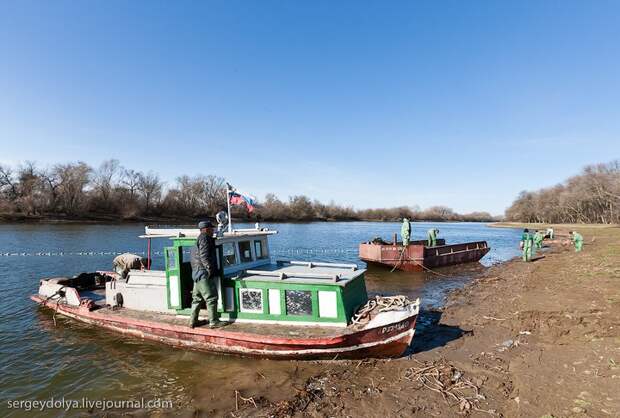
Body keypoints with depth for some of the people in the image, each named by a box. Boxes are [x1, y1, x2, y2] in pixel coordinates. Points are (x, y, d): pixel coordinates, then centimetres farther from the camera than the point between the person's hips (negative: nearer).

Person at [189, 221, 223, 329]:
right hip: (204, 273, -10)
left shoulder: (197, 239, 21)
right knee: (211, 298, -4)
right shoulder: (204, 238, -10)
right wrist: (209, 268, -18)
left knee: (197, 298, 16)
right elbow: (204, 255, -19)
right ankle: (213, 322, 0)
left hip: (197, 274, 10)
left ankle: (193, 321, 22)